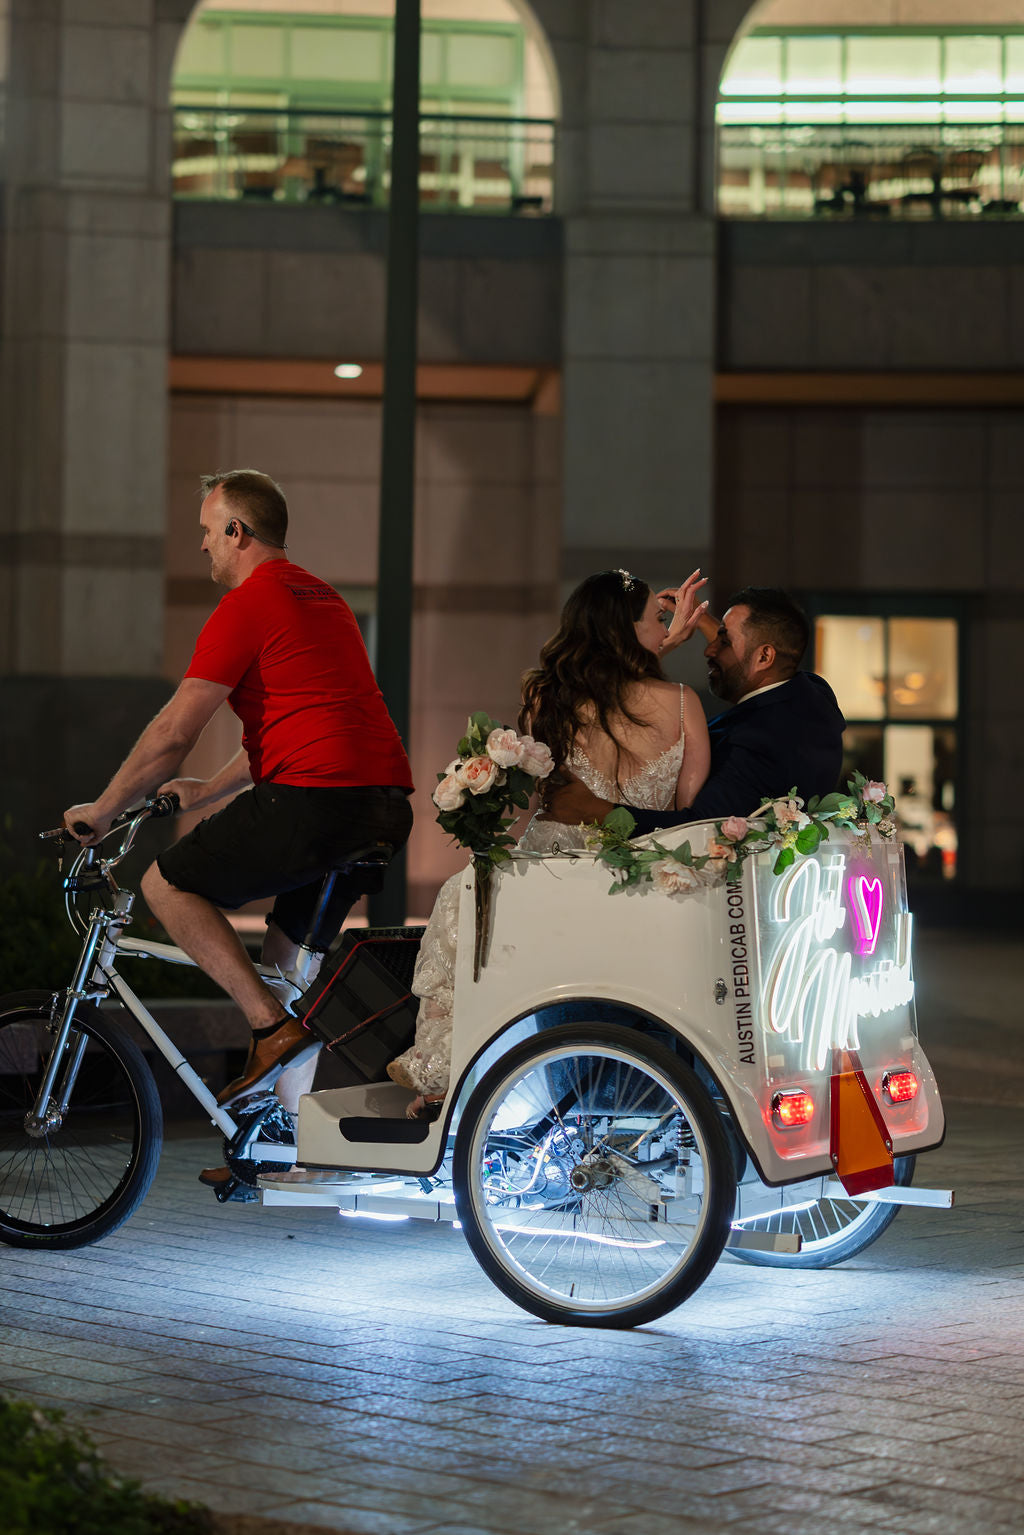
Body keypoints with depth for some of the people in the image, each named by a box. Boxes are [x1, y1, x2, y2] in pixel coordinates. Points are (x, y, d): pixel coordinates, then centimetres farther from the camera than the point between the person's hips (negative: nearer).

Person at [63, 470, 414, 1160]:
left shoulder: (247, 606, -5)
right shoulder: (323, 598, 24)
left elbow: (171, 735, -6)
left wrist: (99, 811, 6)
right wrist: (207, 790, 38)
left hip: (314, 797, -9)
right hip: (387, 804, 9)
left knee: (167, 883, 4)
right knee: (289, 955, 19)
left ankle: (273, 1026, -6)